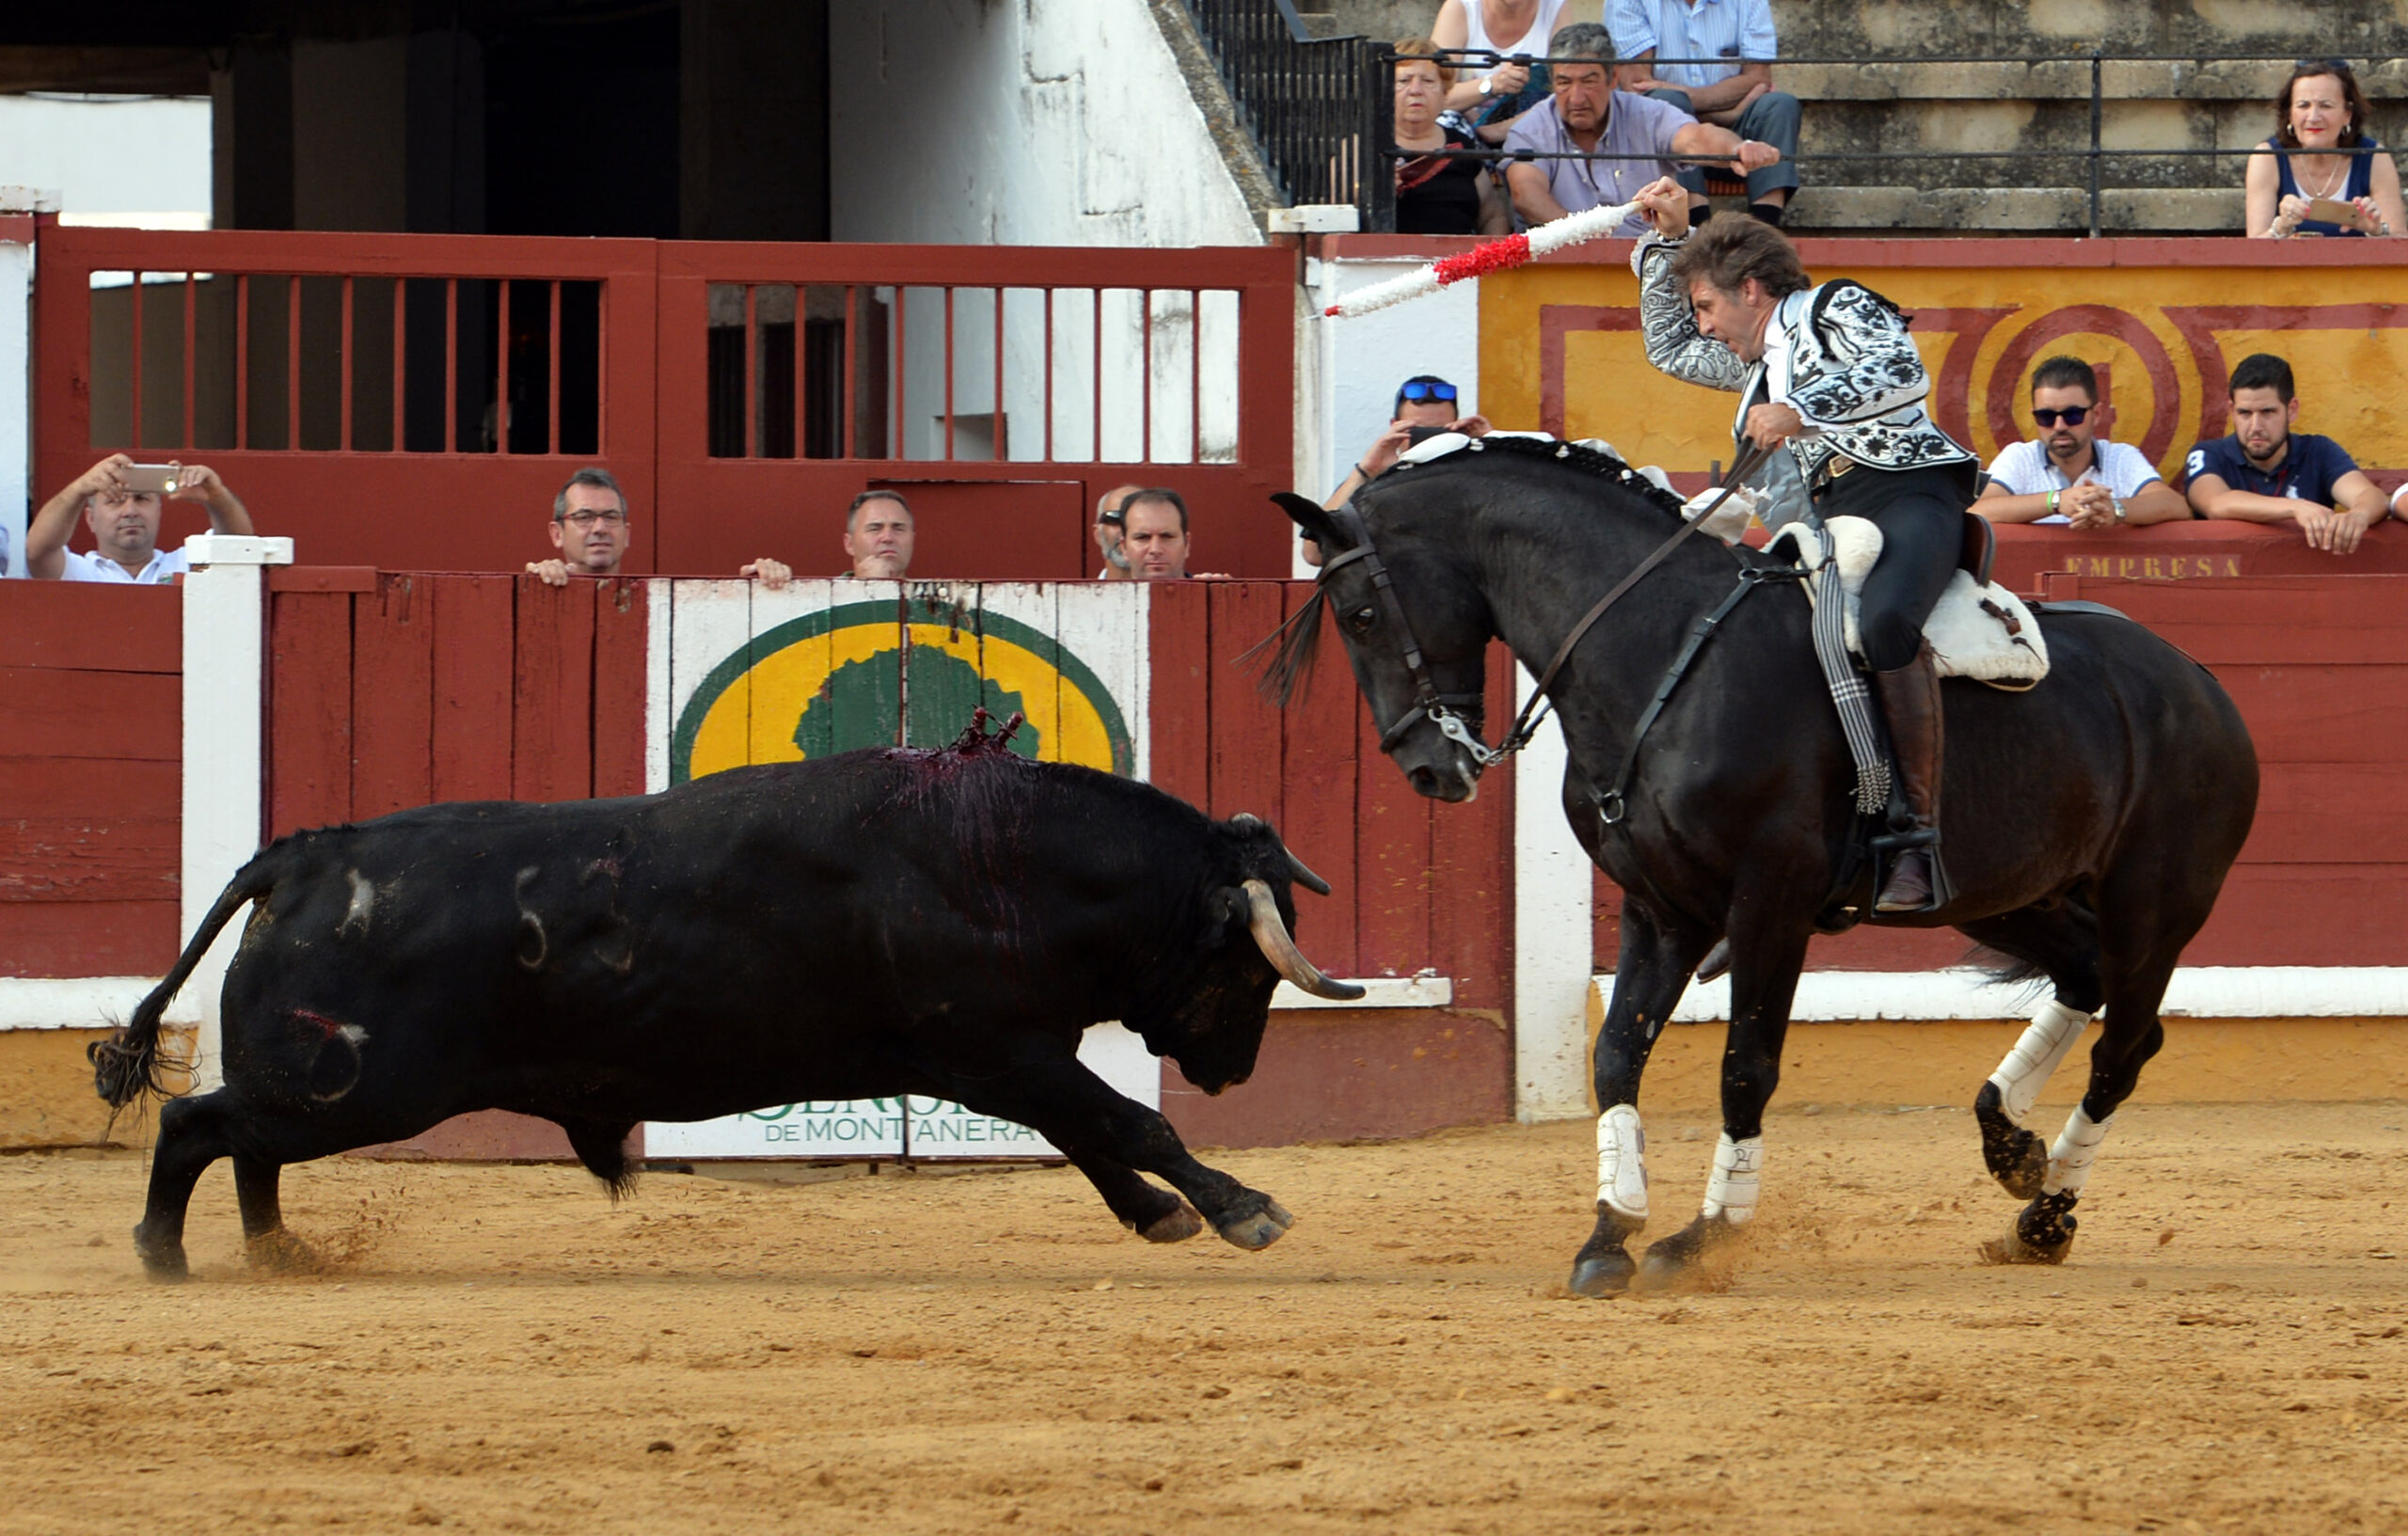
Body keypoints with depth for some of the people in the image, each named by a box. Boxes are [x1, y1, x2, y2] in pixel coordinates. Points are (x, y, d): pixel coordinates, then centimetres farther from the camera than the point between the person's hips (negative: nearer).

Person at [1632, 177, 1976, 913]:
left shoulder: (1837, 308, 3)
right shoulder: (1761, 360, 30)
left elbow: (1905, 372, -16)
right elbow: (1668, 345, 43)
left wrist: (1801, 411, -21)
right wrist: (1669, 238, 31)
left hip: (1911, 497, -10)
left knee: (1884, 623, -37)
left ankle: (1921, 834, -41)